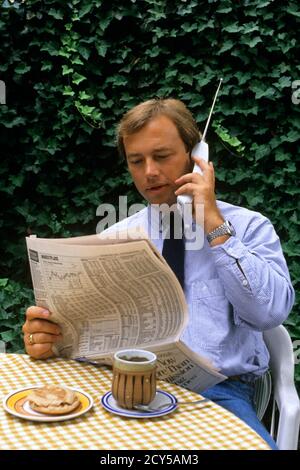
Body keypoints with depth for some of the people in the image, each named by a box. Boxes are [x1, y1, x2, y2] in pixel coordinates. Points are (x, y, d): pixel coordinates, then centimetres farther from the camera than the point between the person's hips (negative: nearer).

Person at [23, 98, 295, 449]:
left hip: (218, 390, -1)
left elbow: (270, 312, -10)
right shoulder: (114, 237, 13)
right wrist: (46, 336, -14)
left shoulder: (248, 226, 5)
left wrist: (214, 225, -9)